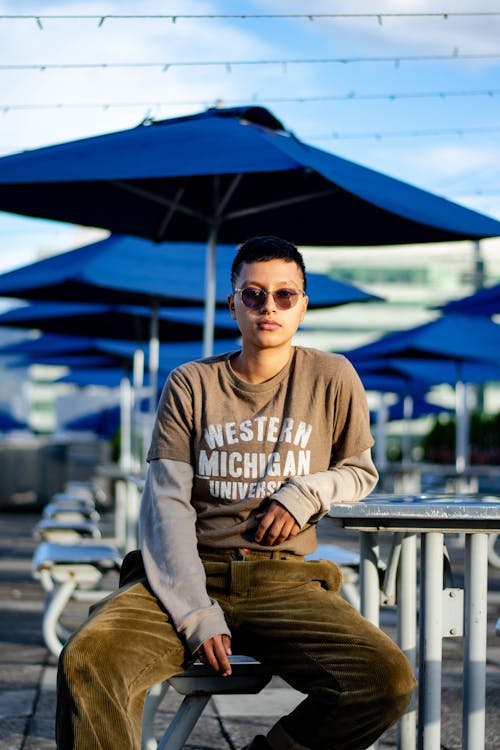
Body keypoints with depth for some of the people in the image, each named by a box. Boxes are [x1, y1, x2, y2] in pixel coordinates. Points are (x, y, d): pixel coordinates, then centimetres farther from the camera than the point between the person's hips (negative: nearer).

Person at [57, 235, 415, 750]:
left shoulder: (332, 379, 8)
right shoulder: (190, 385, 7)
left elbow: (360, 470, 23)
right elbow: (166, 505, 1)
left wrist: (306, 492, -2)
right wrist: (196, 613, -14)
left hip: (285, 580, 1)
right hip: (190, 575, -1)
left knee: (388, 680, -27)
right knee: (86, 659, -32)